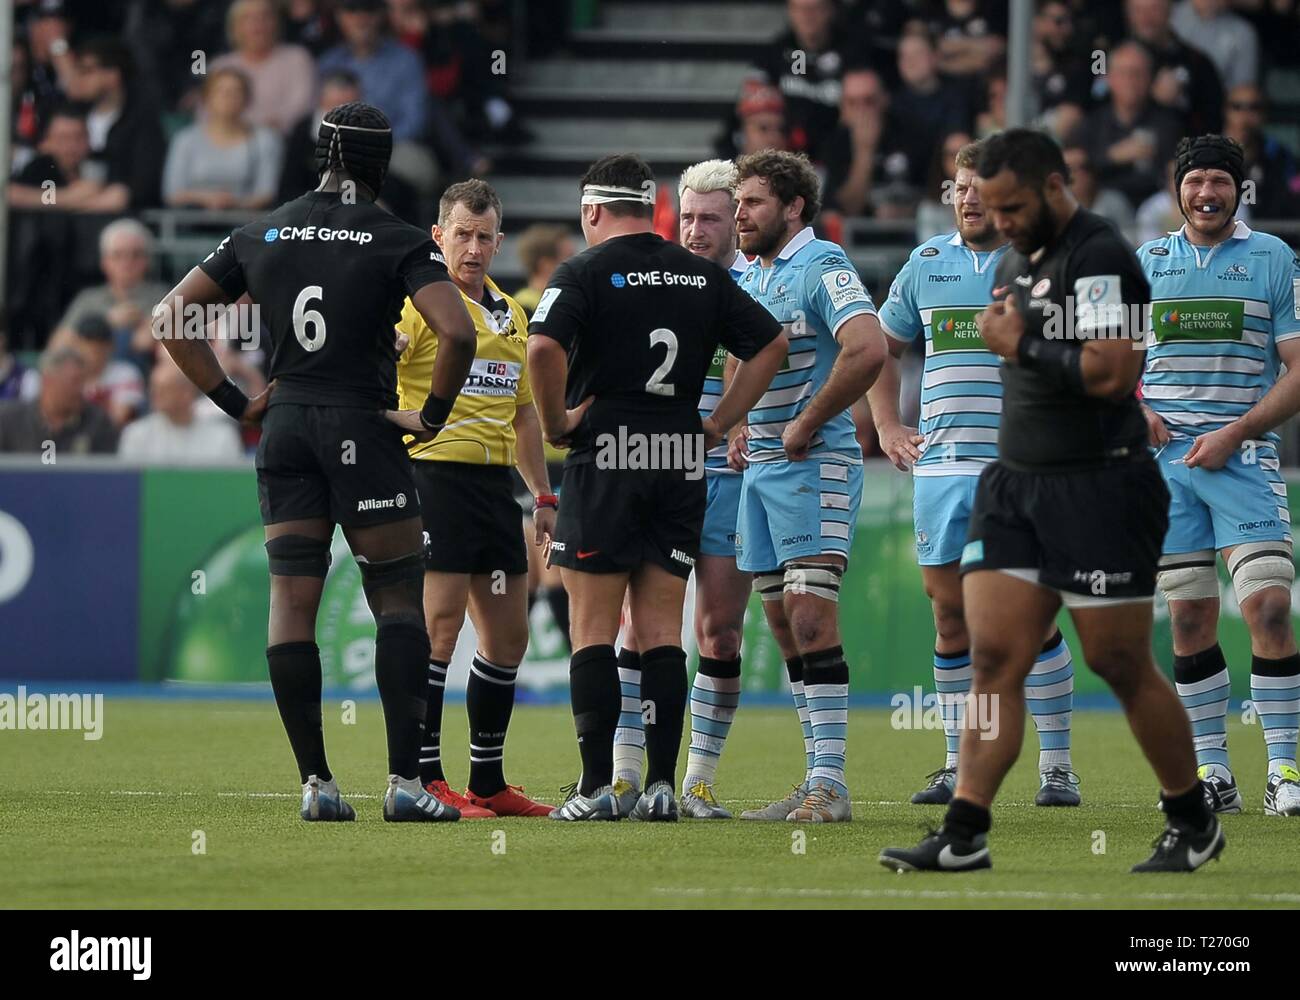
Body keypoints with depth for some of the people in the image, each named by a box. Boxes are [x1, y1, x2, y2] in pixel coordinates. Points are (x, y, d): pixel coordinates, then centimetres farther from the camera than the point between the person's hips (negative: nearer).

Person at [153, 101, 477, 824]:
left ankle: (316, 783, 3)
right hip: (364, 430, -4)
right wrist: (433, 414, -6)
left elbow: (170, 319, 10)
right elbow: (458, 333, -20)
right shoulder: (400, 243, -6)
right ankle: (406, 781, -6)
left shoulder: (262, 236, 8)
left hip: (285, 430, 4)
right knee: (400, 596, 2)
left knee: (291, 601, 5)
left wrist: (235, 403, 12)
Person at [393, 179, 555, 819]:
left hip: (496, 479, 8)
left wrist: (543, 496, 21)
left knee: (508, 635, 9)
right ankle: (424, 779, -9)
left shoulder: (510, 313, 18)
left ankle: (488, 781, 16)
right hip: (436, 472, -8)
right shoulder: (418, 301, -5)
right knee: (438, 627, -11)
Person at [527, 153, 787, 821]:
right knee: (662, 630, 6)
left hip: (604, 459, -4)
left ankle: (597, 786, -5)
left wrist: (556, 422, -8)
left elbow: (543, 346, -21)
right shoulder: (704, 277, 10)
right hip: (681, 465, 4)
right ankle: (661, 785, 1)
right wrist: (717, 423, 12)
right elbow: (770, 344, 12)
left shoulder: (585, 271, -5)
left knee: (594, 628, 0)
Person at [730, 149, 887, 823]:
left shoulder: (822, 266, -12)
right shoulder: (749, 279, 16)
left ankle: (830, 782, -15)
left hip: (814, 464, -9)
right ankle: (816, 778, 12)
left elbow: (867, 349, -26)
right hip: (760, 466, 9)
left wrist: (806, 425, -18)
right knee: (783, 624, 8)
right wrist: (740, 428, 15)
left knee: (810, 615, -15)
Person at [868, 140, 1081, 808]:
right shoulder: (926, 264, 13)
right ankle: (960, 764, 11)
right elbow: (883, 348, 25)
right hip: (940, 467, 4)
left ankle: (1056, 765, -1)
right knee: (950, 614, 4)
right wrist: (887, 427, 16)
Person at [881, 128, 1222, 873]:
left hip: (1098, 486, -8)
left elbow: (1112, 372, -25)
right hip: (1017, 483, 8)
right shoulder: (1018, 261, 16)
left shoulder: (1099, 257, -14)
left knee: (1123, 665, 0)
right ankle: (965, 835, -4)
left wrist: (1020, 344, -16)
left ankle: (1195, 824, 16)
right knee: (993, 657, -1)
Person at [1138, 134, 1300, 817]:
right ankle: (1210, 772, 8)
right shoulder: (1145, 262, 12)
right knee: (1189, 620, 2)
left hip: (1243, 455, -3)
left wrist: (1233, 434, -11)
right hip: (1165, 456, 3)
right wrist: (1132, 408, -1)